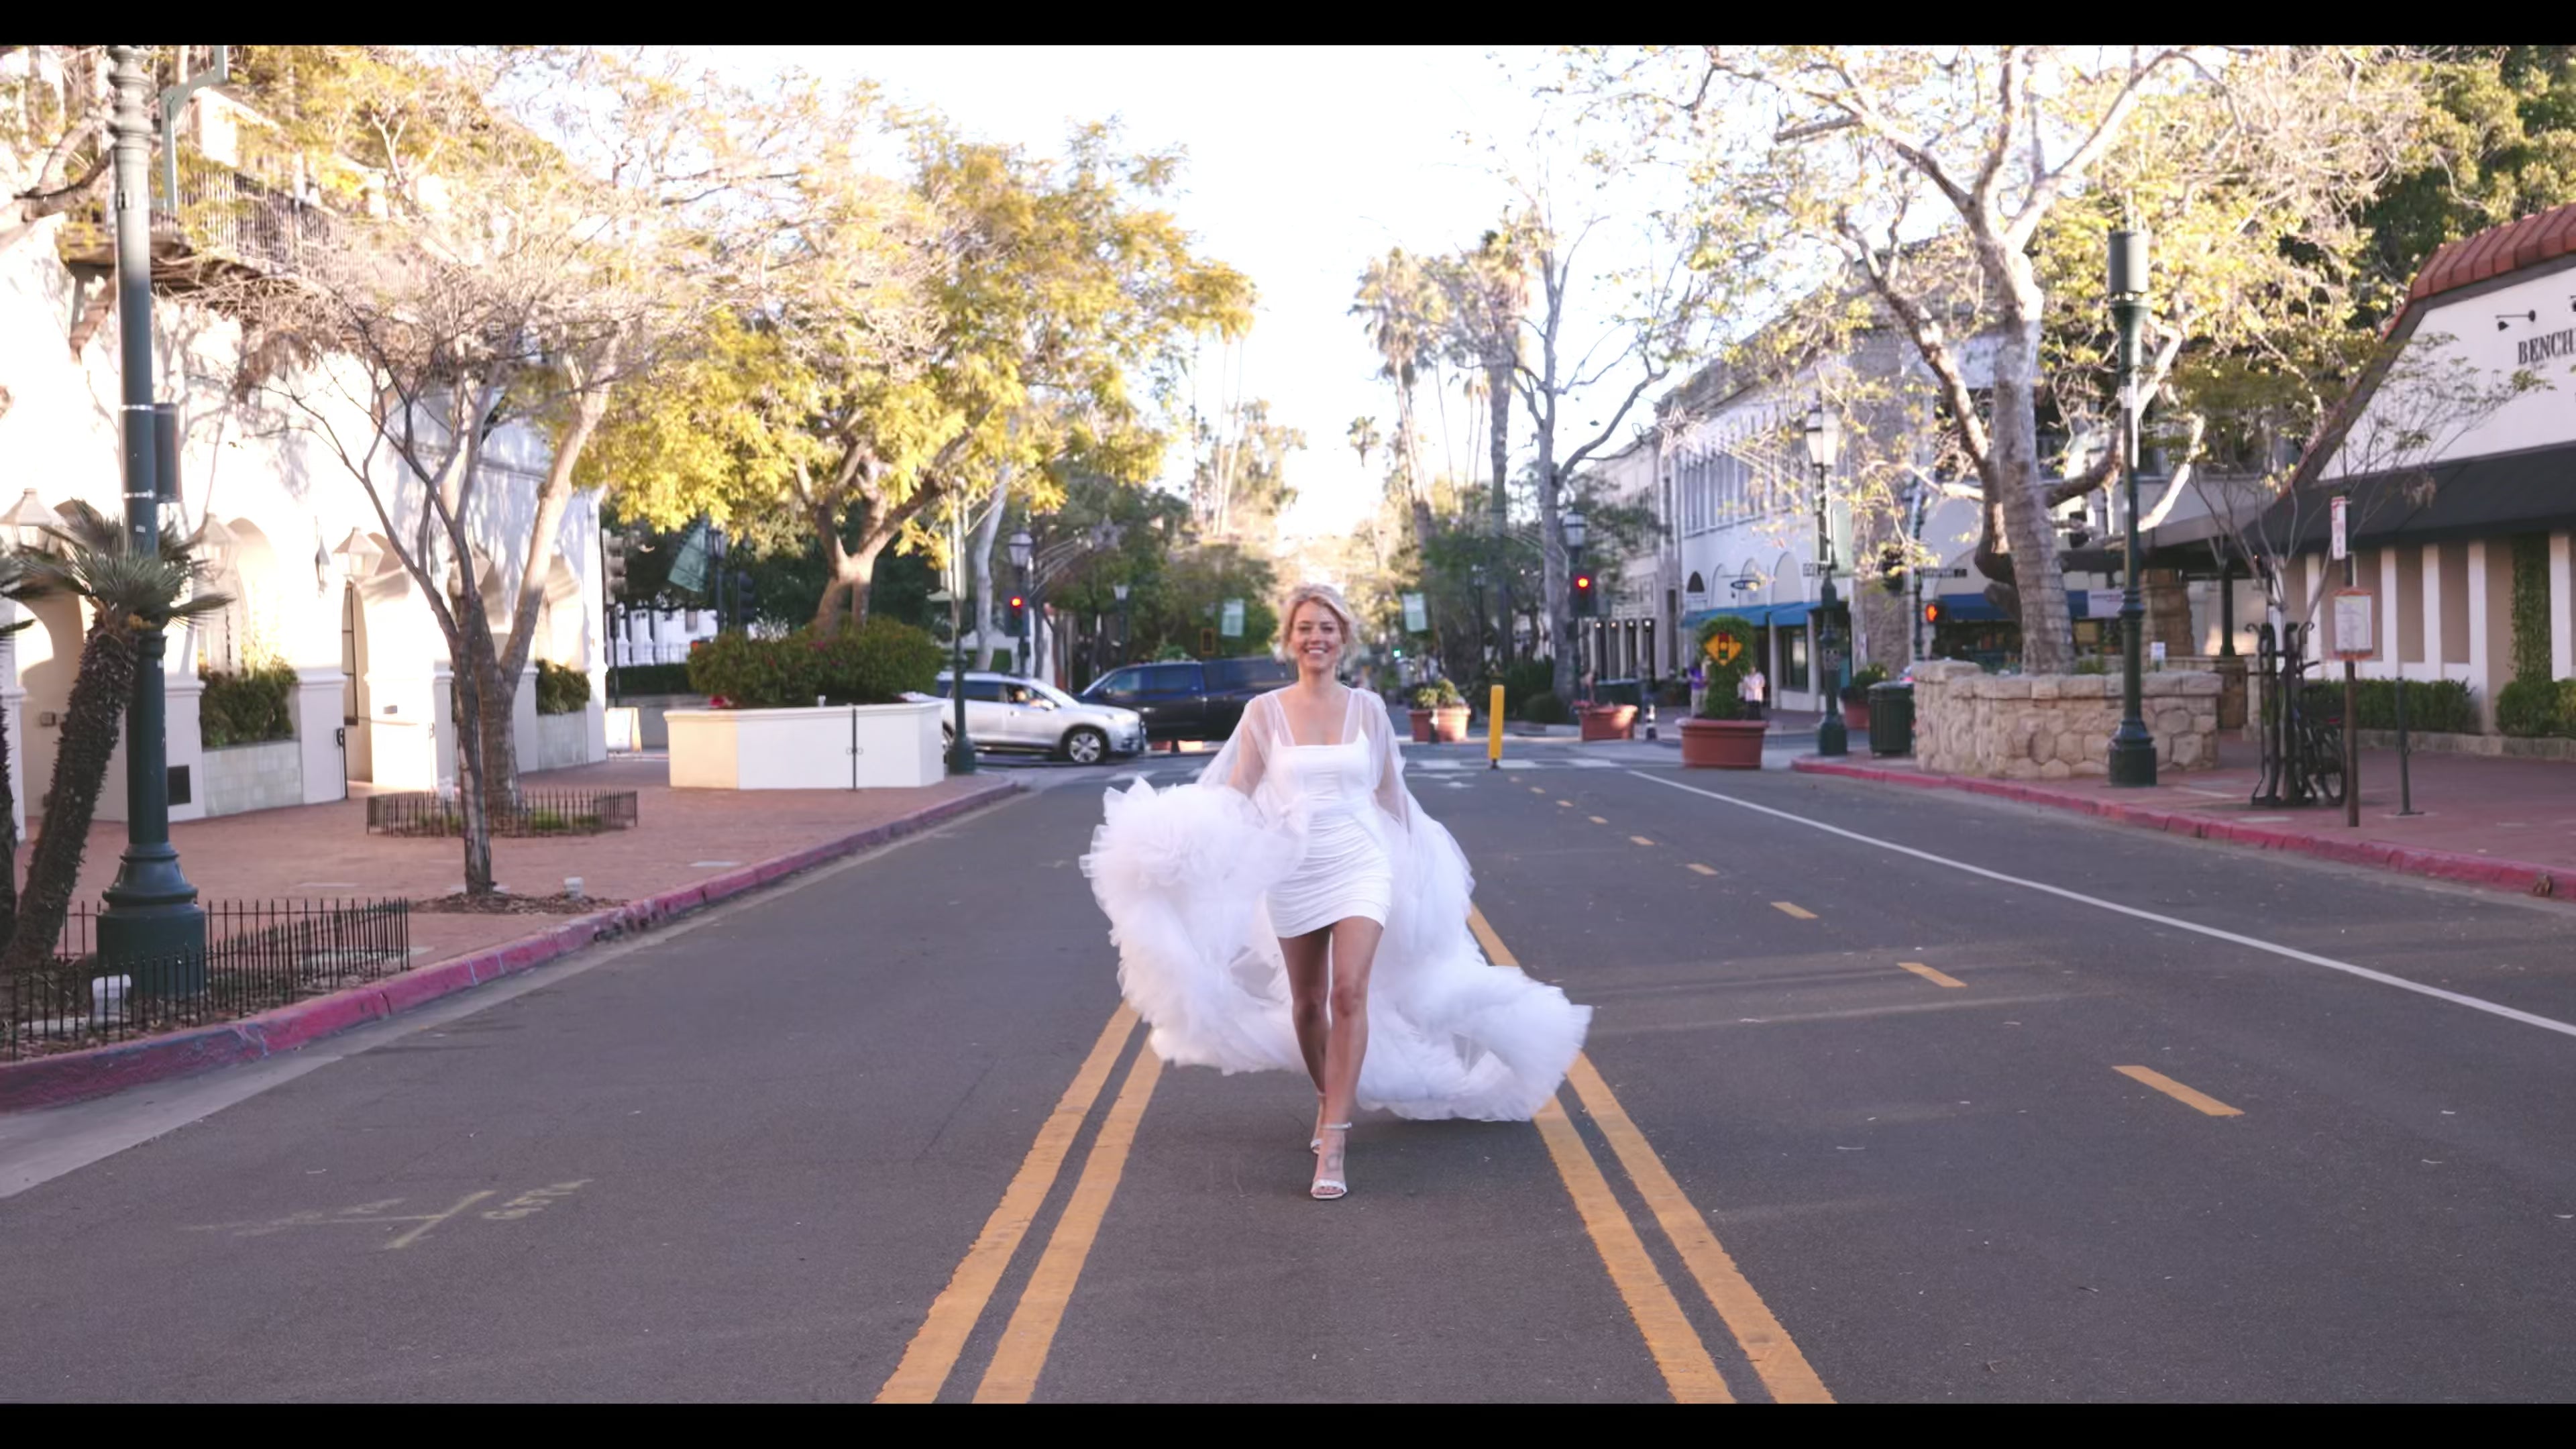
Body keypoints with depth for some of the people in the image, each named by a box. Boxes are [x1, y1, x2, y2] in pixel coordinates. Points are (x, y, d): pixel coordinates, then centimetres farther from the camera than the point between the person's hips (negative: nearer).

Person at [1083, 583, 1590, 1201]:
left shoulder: (1367, 710, 2)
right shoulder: (1265, 711, 0)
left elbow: (1390, 791, 13)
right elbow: (1235, 791, -1)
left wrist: (1422, 864, 17)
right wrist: (1191, 837, -17)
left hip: (1360, 866, -1)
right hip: (1291, 872, 1)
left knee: (1349, 993, -19)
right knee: (1306, 1003, 12)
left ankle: (1333, 1140, -19)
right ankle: (1331, 1103, 39)